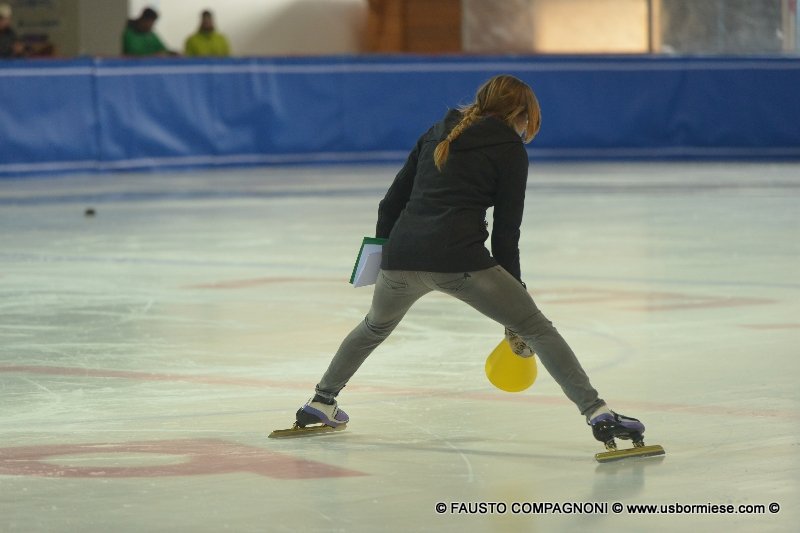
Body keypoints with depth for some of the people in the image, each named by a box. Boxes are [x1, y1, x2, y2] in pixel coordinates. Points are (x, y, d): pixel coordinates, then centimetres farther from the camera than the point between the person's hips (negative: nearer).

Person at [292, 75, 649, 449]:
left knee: (375, 327, 34)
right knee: (537, 329, 1)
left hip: (401, 254, 5)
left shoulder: (438, 133, 23)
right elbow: (506, 230, 5)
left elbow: (392, 200, 20)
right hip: (459, 260, -5)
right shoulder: (510, 149, 8)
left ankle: (320, 403, 42)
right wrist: (512, 301, 10)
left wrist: (384, 251, 31)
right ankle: (597, 413, -11)